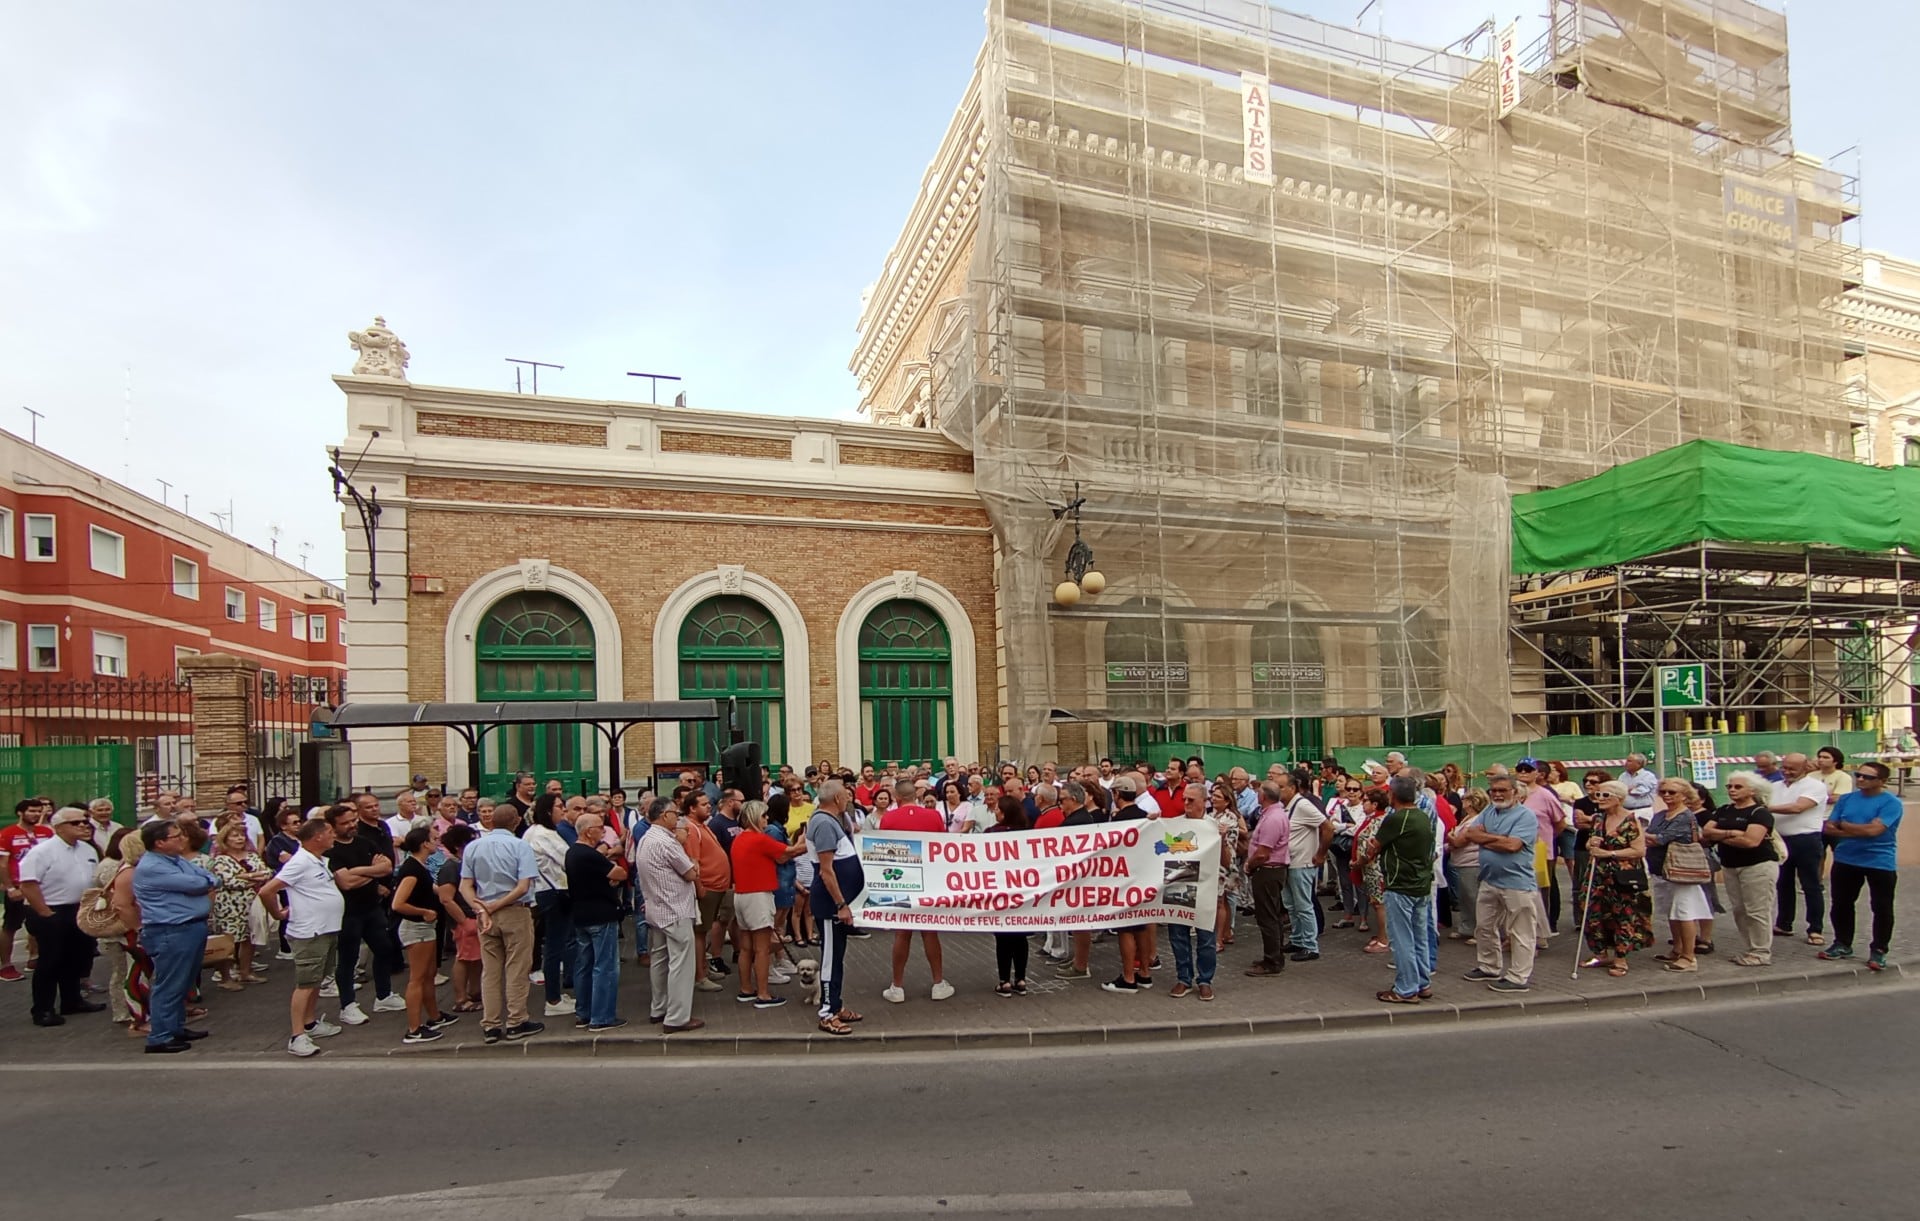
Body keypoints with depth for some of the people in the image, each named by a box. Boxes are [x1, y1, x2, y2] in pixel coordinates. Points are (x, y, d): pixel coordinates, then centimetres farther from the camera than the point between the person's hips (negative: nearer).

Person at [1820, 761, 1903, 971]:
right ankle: (1842, 944, 25)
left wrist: (1842, 825, -7)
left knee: (1882, 908, 3)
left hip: (1880, 863, -5)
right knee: (1841, 904, 12)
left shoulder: (1891, 803, -10)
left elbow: (1873, 830, -21)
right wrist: (1859, 832, -14)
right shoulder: (1846, 799, 5)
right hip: (1845, 861, 5)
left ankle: (1878, 951, 16)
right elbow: (1829, 828, 2)